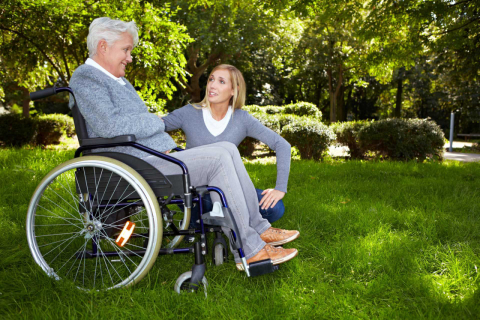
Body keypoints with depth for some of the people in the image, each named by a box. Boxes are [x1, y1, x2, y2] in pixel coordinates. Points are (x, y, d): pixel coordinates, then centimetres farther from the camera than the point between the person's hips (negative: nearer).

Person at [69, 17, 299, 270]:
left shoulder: (117, 80, 26)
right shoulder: (85, 79, -6)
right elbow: (109, 125, -23)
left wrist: (168, 146, 10)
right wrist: (155, 122, -8)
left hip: (158, 157, 10)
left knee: (227, 149, -4)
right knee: (218, 159, -21)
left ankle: (258, 228, -4)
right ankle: (248, 250, -18)